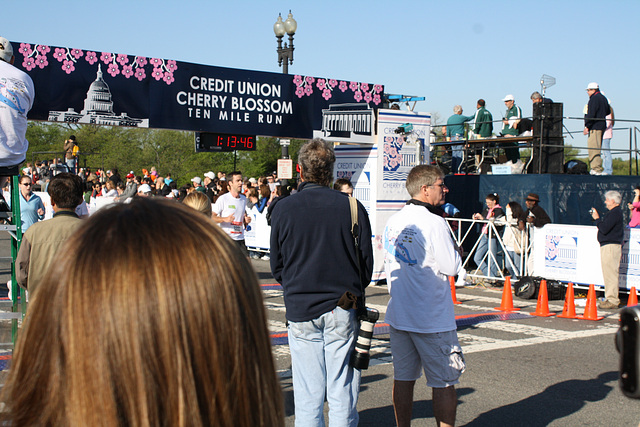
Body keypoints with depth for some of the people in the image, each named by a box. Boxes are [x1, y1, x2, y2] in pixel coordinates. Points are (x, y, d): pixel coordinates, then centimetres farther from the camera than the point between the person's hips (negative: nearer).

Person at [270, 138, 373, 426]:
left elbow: (276, 266, 6)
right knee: (342, 397, 6)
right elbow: (367, 262, 2)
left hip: (300, 311, 1)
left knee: (307, 397, 8)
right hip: (343, 313, 0)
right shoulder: (352, 206, -5)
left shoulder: (283, 208, -3)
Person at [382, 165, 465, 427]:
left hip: (398, 315, 7)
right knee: (443, 383, 4)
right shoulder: (434, 223, -17)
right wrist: (455, 248, 4)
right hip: (432, 319, -7)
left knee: (403, 378, 14)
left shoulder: (393, 222, 6)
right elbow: (452, 268, -15)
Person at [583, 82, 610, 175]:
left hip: (594, 127, -10)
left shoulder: (594, 98, -10)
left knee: (593, 147, -11)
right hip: (602, 126, 10)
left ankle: (596, 169, -15)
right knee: (597, 148, 13)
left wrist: (587, 126, -15)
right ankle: (597, 168, 15)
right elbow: (608, 112, 23)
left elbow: (591, 114, -17)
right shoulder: (603, 98, 19)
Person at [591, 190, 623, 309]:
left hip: (611, 245, -11)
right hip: (608, 245, 11)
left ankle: (612, 301, -8)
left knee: (610, 274, -9)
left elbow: (604, 229, -22)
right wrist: (598, 218, 11)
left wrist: (596, 218, -12)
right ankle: (610, 298, 19)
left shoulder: (615, 213, -15)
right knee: (609, 273, 14)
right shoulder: (615, 212, 19)